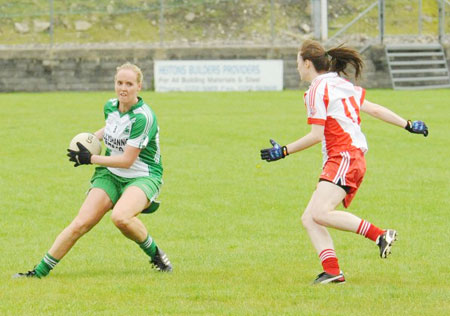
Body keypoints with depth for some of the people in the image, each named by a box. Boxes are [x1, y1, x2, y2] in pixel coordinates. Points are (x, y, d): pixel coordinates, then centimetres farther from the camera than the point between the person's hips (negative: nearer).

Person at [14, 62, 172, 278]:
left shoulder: (143, 117, -21)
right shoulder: (110, 107, 2)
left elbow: (127, 160, -21)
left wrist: (90, 159, -14)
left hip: (144, 176, -6)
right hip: (111, 175, 6)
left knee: (120, 217, -36)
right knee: (81, 223, -11)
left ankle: (155, 254, -10)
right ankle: (40, 271, -4)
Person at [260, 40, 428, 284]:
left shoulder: (317, 90, -6)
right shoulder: (341, 84, 21)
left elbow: (316, 135, -11)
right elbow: (375, 110, 21)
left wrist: (283, 151, -7)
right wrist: (408, 125, 28)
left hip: (343, 158, -10)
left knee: (320, 213, -26)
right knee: (308, 219, 1)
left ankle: (380, 235, -24)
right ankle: (332, 271, -12)